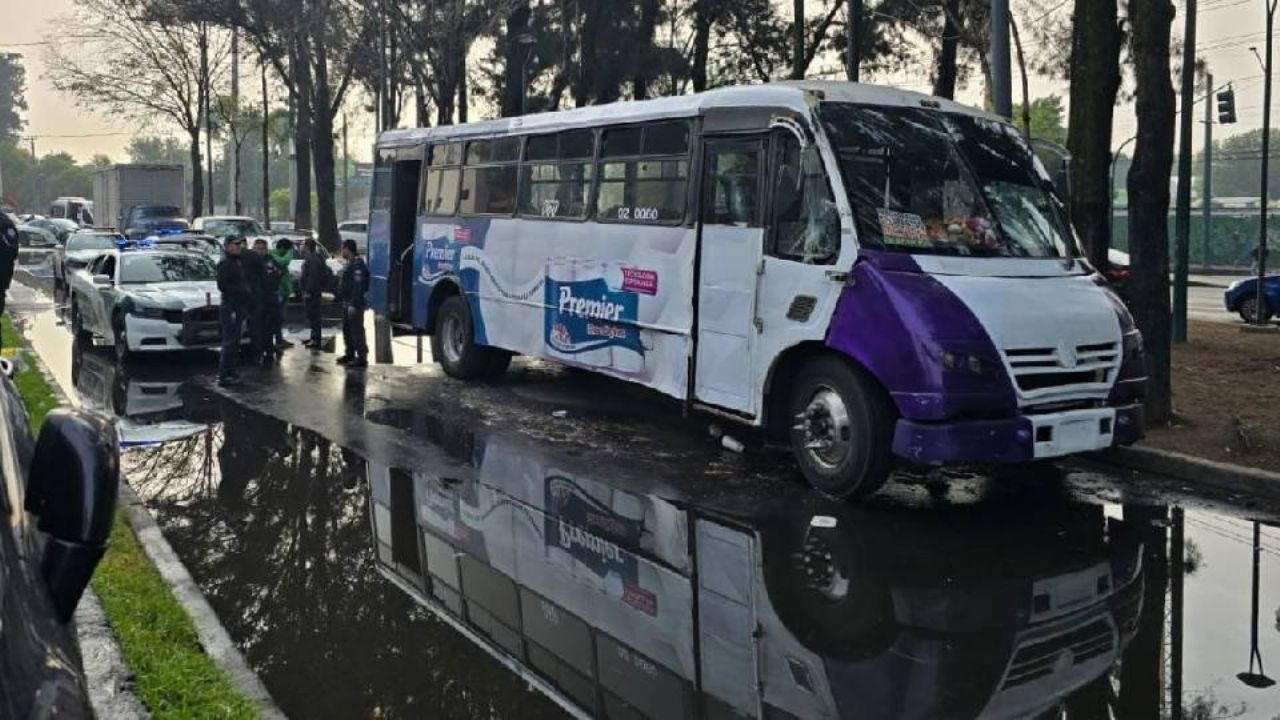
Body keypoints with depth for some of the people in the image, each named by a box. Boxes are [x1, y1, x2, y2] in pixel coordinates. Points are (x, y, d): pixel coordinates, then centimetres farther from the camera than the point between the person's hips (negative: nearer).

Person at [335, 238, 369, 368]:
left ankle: (362, 358, -4)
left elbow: (358, 286, -24)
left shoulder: (357, 265, -18)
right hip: (347, 303, 11)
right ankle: (350, 354, 31)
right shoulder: (350, 263, 16)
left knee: (357, 331, -8)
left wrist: (354, 304, -26)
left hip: (355, 304, -11)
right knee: (347, 329, 19)